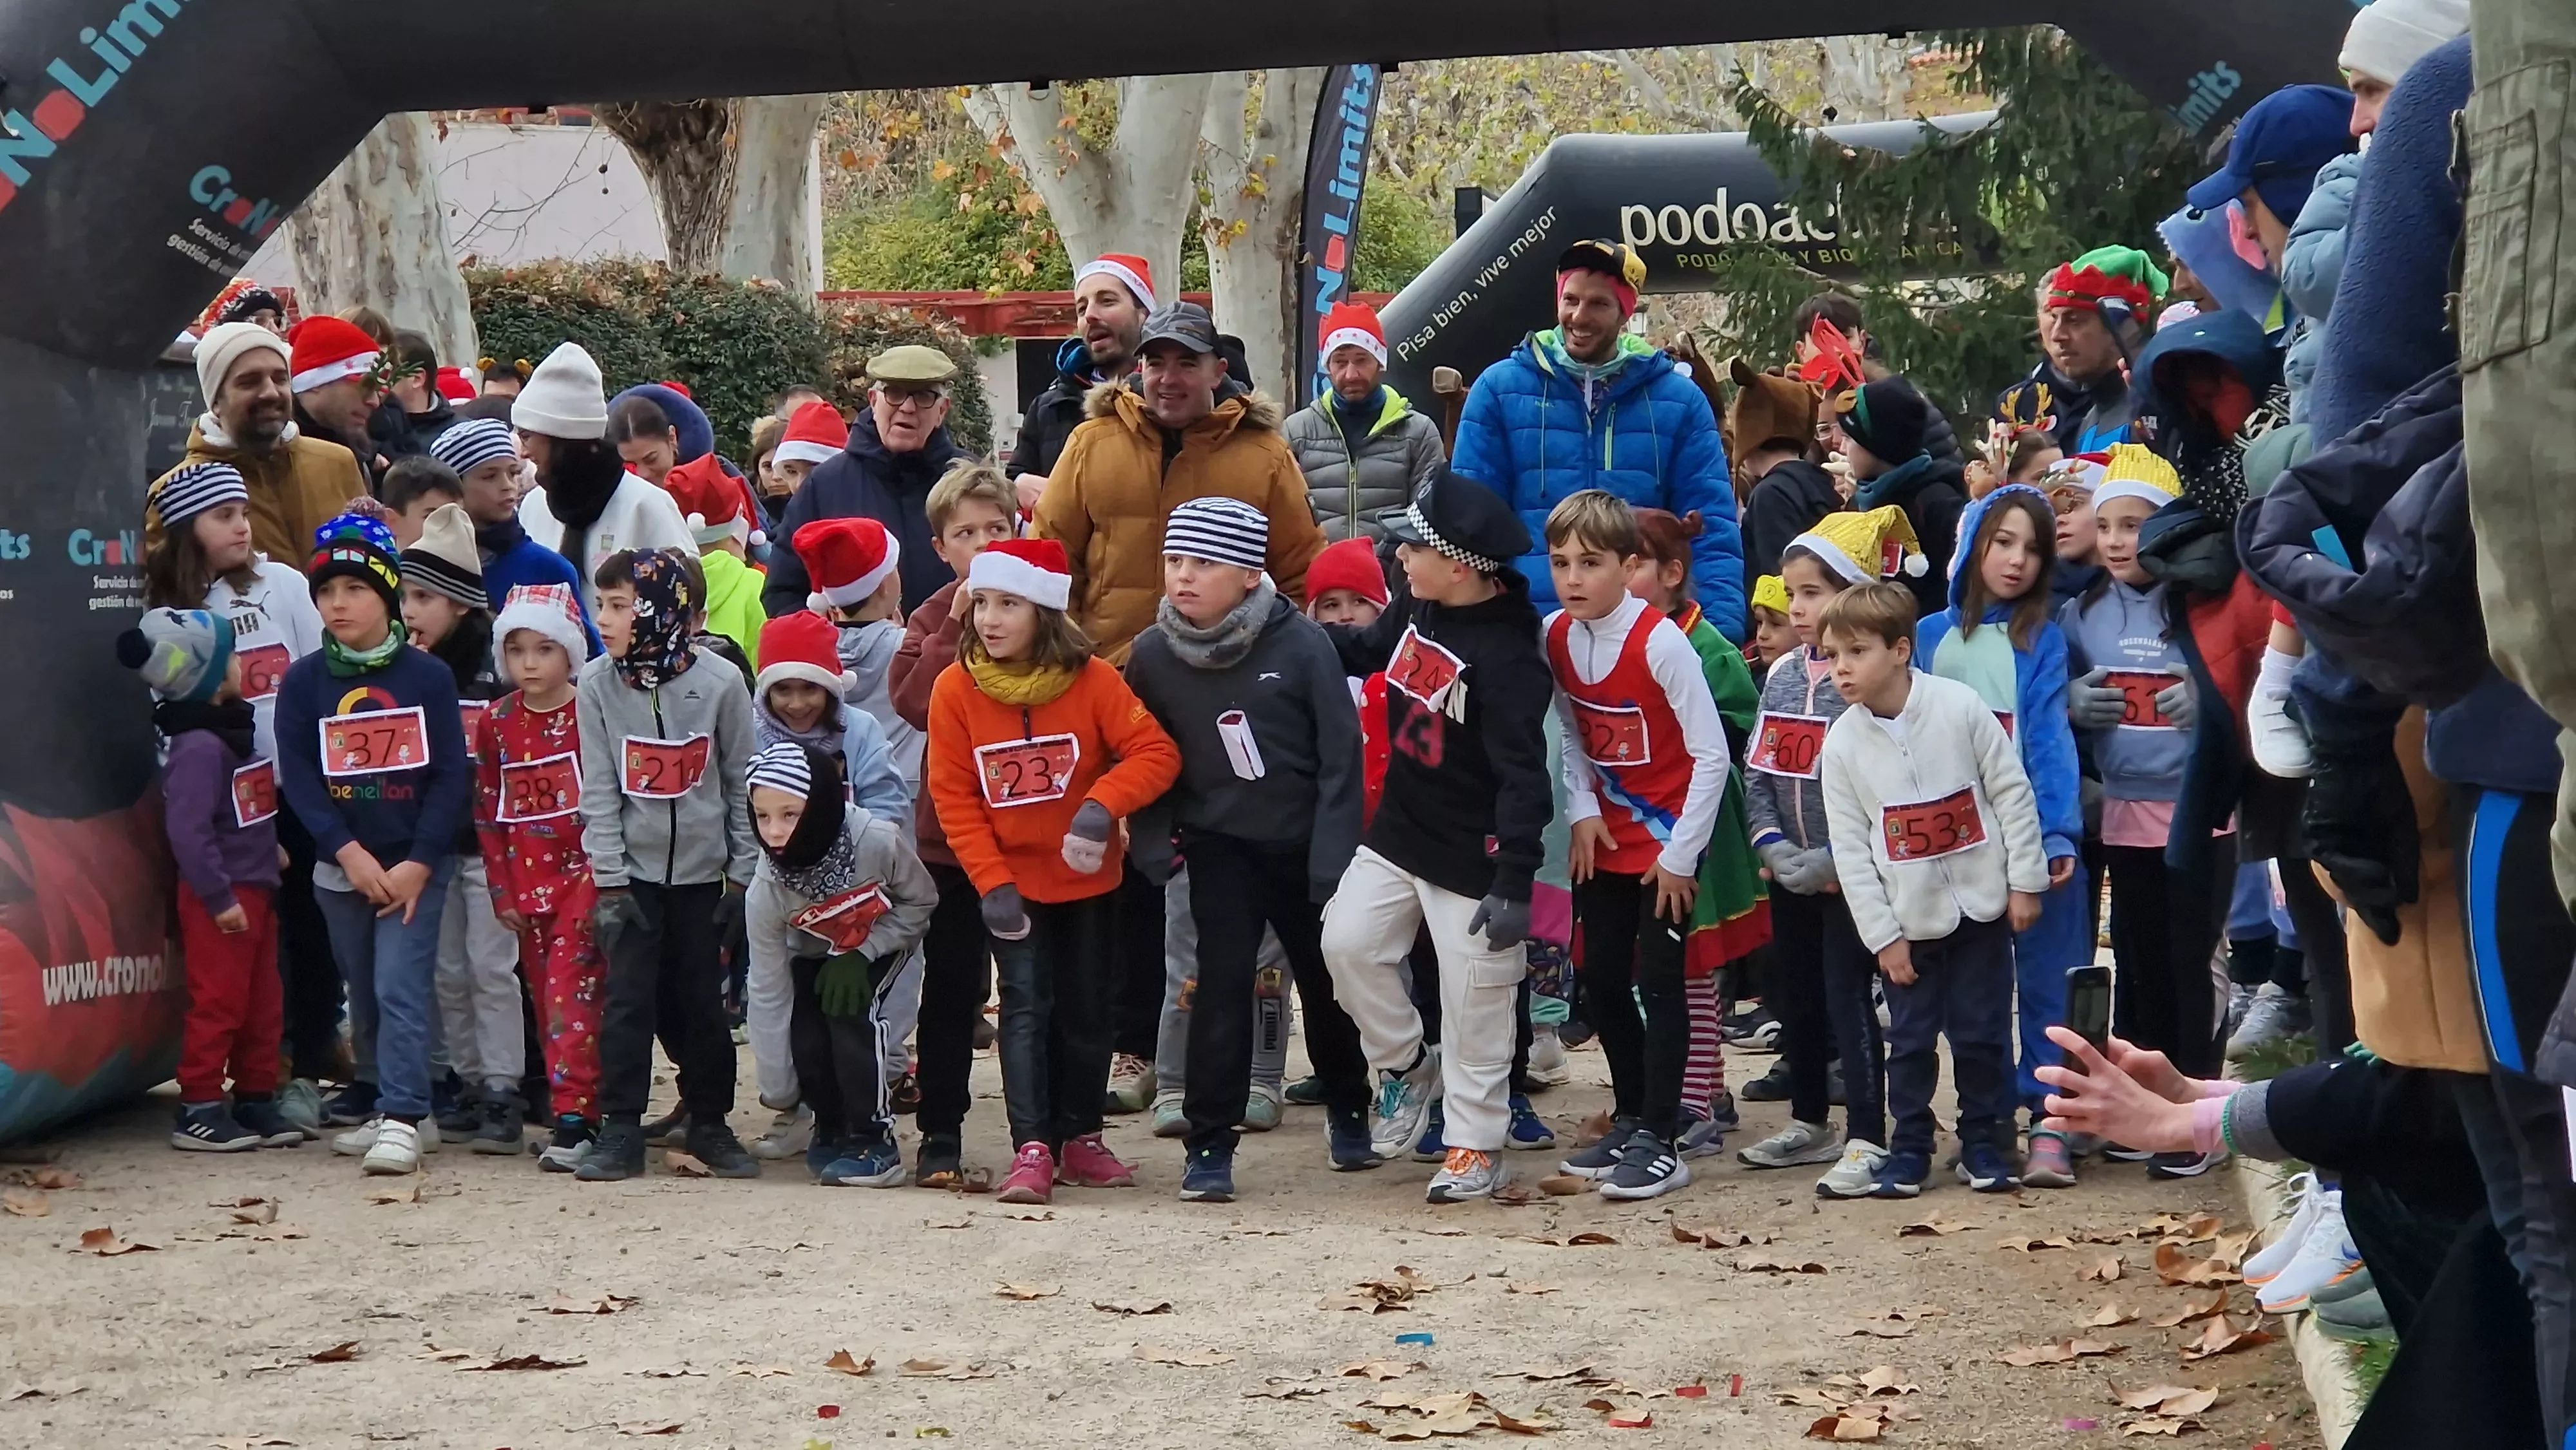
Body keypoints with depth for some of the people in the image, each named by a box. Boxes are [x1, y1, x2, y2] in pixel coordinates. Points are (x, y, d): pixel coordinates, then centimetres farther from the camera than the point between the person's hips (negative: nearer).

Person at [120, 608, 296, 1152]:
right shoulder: (199, 747, -20)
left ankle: (256, 1101, 22)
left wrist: (269, 849, 13)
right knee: (218, 1004, -4)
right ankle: (198, 1112, 3)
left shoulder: (232, 729, 10)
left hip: (254, 887, 9)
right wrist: (219, 897, -23)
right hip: (222, 896, -9)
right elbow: (188, 831, -25)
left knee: (263, 1004, 14)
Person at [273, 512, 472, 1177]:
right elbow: (297, 778, -4)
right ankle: (392, 1109, 21)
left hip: (415, 864, -3)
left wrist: (419, 862, -13)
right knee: (365, 996, 10)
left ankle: (401, 1119, -12)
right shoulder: (302, 682, 1)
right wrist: (348, 852, -15)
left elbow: (451, 775, -5)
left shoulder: (428, 677, -4)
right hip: (340, 866, 3)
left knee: (401, 989, -12)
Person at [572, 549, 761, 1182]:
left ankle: (710, 1123, 19)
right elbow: (599, 789, -3)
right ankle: (619, 1130, 3)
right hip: (634, 869, 1)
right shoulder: (597, 683, -4)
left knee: (703, 999, 6)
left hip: (704, 870, 0)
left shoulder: (720, 682, -8)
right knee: (628, 998, -4)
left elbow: (743, 784, -1)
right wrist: (609, 879, -7)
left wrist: (743, 875, -2)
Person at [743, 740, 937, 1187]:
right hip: (815, 953, 2)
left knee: (850, 1010, -24)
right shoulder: (766, 890, -29)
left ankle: (873, 1140, -13)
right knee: (807, 1036, -16)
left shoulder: (878, 842, -37)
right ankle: (833, 1130, 12)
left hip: (881, 940, -2)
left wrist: (860, 956, -25)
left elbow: (921, 902, -16)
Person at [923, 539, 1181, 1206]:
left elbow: (1156, 751, -15)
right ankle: (1032, 1149, -8)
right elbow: (953, 796, -9)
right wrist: (992, 883, -15)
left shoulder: (1091, 679, -13)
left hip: (1086, 876, 1)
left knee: (1087, 1008, 9)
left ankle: (1080, 1137, 24)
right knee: (1026, 1006, -8)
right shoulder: (955, 688, -11)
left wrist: (1102, 805, -31)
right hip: (1011, 882, -1)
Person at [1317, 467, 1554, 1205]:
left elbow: (1523, 777, -25)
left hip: (1471, 857, -8)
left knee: (1473, 1000, 1)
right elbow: (1365, 649, 25)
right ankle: (1407, 1067, 25)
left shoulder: (1507, 655, -24)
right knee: (1348, 942, 3)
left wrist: (1514, 884, -26)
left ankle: (1474, 1143, 14)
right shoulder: (1416, 614, 1)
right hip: (1398, 831, 8)